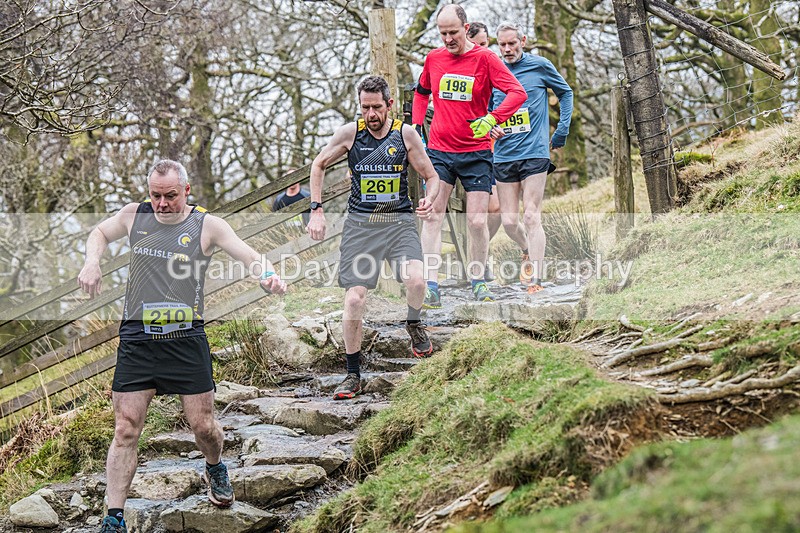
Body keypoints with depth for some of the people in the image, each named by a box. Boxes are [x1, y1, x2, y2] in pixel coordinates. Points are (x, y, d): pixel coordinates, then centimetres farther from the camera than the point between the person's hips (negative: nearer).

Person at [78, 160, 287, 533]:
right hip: (137, 342, 1)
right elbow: (99, 234, 24)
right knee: (125, 431, -3)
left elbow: (252, 257, -2)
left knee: (203, 425, 3)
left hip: (186, 339, -1)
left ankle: (215, 469, 39)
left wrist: (268, 276, -25)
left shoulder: (207, 225, -1)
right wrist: (92, 262, 4)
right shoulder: (134, 216, 6)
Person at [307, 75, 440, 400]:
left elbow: (431, 177, 7)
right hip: (360, 224, 0)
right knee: (354, 298, -6)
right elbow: (318, 166, 12)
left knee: (415, 280, -27)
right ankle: (353, 375, 8)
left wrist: (428, 201, -14)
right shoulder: (350, 133, -2)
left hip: (399, 220, 0)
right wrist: (316, 210, 4)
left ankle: (414, 326, 7)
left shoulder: (405, 134, -1)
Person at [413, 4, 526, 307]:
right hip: (439, 151, 2)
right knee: (432, 215, -7)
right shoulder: (433, 59, 5)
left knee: (477, 221, 1)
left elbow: (517, 92, -14)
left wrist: (491, 119, -28)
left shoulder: (484, 58, -7)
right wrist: (416, 127, 11)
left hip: (476, 152, -2)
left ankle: (478, 281, 20)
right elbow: (421, 92, 23)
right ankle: (431, 287, -8)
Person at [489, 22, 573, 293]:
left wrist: (561, 133, 9)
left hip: (535, 153, -3)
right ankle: (531, 251, 35)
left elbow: (565, 93, 14)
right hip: (503, 156, 4)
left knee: (531, 217, -12)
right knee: (509, 222, 4)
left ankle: (535, 280, -15)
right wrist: (490, 127, -4)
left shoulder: (540, 66, 1)